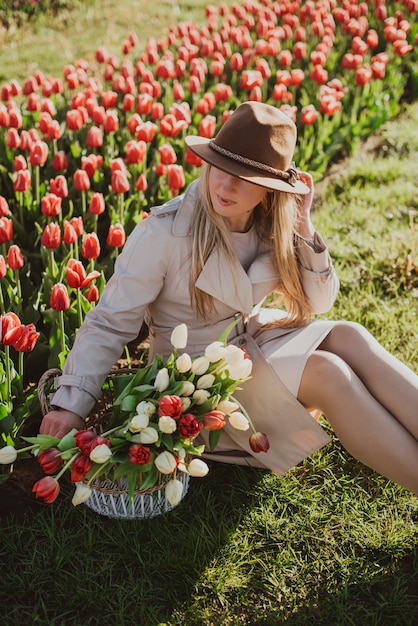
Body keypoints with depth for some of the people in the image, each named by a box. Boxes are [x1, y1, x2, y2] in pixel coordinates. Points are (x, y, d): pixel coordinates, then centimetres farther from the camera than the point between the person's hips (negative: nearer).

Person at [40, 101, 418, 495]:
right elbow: (109, 323, -17)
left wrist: (302, 229, -14)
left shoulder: (272, 225, -6)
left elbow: (317, 303, 0)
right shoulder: (164, 232, -21)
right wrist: (71, 403, -25)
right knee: (326, 371, -27)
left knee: (347, 337, -22)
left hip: (256, 337, 5)